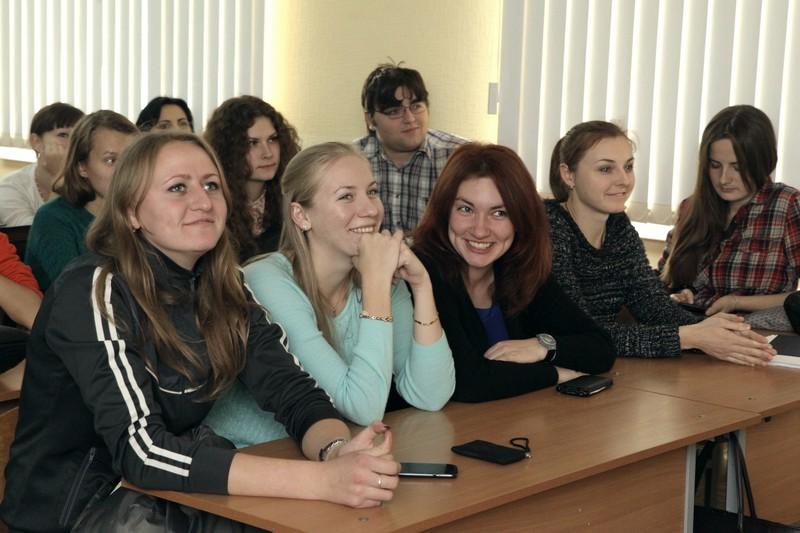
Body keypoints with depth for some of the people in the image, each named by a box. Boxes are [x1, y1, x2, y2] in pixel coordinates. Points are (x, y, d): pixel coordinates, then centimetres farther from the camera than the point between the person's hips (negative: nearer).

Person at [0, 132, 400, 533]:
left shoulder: (224, 289, 1)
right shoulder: (94, 293, -19)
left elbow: (293, 391, -6)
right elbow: (140, 450, -29)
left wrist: (339, 451, -30)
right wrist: (321, 480, -38)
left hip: (169, 494, 6)